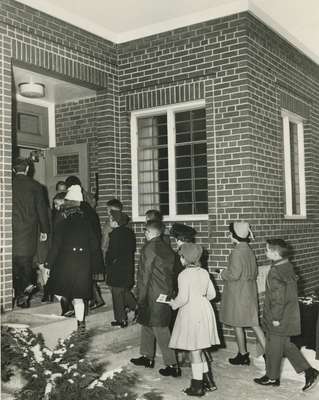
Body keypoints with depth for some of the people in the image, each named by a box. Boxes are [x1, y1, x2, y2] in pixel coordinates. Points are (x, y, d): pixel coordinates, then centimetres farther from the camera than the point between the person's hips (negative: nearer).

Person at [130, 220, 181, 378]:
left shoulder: (149, 248, -15)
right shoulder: (167, 248, 9)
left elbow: (145, 274, -15)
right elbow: (170, 271, 12)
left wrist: (141, 298, -9)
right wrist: (170, 292, 18)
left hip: (153, 296, -9)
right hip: (166, 292, 9)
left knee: (160, 329, -3)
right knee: (147, 323, 21)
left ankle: (172, 365, 1)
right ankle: (147, 356, 33)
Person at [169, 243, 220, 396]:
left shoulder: (184, 275, -16)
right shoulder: (204, 273, 5)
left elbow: (183, 298, -20)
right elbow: (212, 294, 10)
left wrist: (174, 304, -1)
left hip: (191, 313, -7)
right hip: (205, 311, 7)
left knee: (195, 350, 4)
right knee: (198, 349, 20)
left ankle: (197, 386, 14)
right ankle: (209, 381, 25)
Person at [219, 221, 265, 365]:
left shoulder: (237, 251, -19)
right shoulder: (248, 250, 6)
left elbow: (234, 274, -22)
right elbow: (254, 272, 14)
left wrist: (224, 274, -4)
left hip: (238, 293, -8)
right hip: (249, 291, 8)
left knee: (237, 324, 7)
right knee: (253, 323, 12)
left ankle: (243, 355, 18)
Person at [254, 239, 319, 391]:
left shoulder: (275, 272, -24)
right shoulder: (288, 266, 5)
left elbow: (278, 298, -25)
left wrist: (276, 318, -16)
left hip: (279, 320, -9)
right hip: (290, 315, 9)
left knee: (273, 347, 8)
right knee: (286, 345, 20)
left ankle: (272, 377, 24)